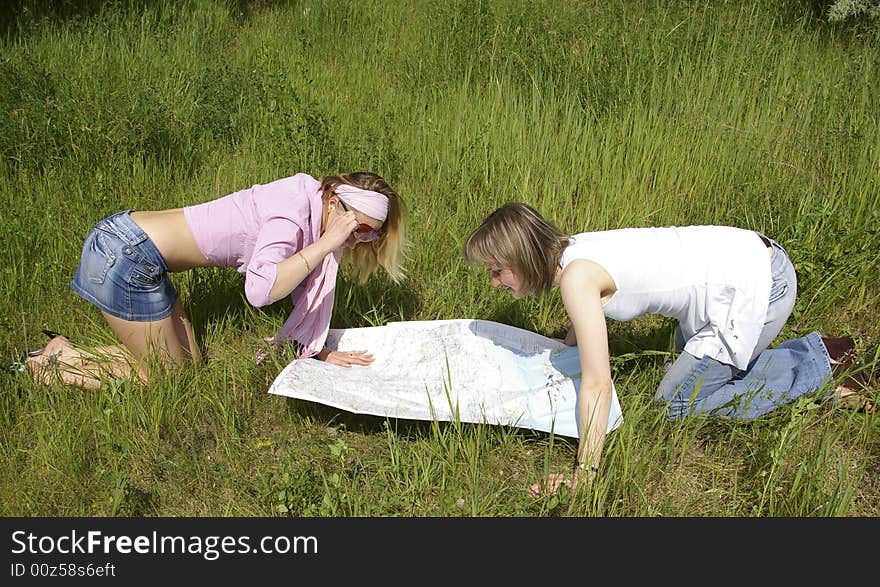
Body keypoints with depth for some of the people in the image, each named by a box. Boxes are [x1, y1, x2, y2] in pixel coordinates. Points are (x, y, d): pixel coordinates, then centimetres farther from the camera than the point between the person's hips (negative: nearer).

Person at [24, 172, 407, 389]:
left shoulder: (314, 213, 7)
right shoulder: (291, 213, -22)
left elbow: (304, 289, 13)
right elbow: (259, 291, -37)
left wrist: (319, 351, 6)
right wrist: (325, 244, -28)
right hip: (124, 256, -9)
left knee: (186, 361, 15)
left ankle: (63, 353, 22)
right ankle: (57, 363, 14)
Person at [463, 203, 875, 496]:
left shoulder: (577, 277, -22)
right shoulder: (569, 252, 3)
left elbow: (597, 385, -23)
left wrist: (584, 476, -20)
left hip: (757, 288, -9)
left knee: (675, 404, 3)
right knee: (691, 360, 26)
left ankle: (820, 362, 9)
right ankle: (820, 353, 25)